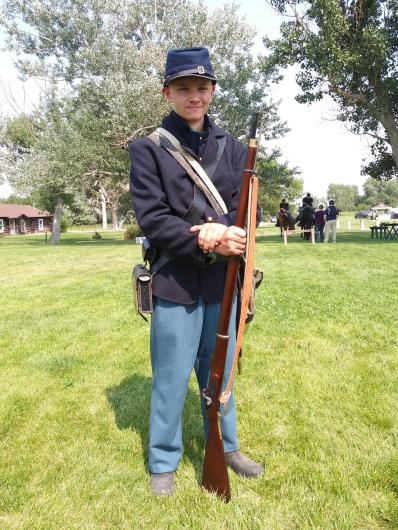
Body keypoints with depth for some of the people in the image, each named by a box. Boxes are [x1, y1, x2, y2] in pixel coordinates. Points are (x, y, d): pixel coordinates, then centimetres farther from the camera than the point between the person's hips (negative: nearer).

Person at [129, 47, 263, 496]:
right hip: (175, 282, -4)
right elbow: (152, 219, -11)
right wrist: (209, 244, -20)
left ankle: (226, 447, 40)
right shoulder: (148, 148, -3)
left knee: (220, 371, 18)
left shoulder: (233, 148, 10)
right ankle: (163, 463, 30)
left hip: (223, 281, 4)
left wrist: (222, 229, -19)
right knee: (171, 377, 7)